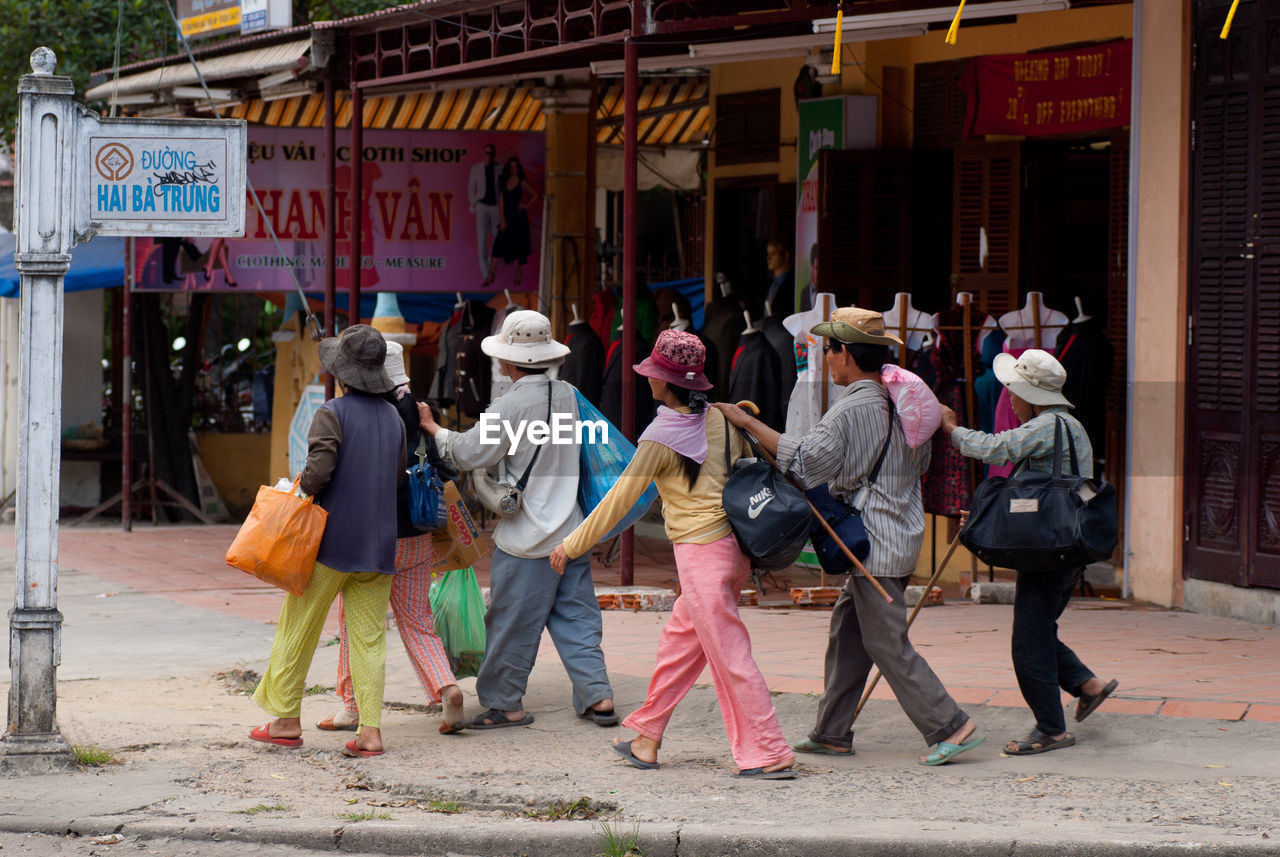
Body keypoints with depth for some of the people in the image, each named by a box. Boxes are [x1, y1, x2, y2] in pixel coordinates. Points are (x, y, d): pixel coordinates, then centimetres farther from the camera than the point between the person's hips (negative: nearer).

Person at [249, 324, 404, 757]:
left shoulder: (333, 413, -11)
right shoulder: (394, 418, 8)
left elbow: (319, 469, -21)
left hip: (331, 541, -5)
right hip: (378, 543, 5)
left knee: (297, 628, 8)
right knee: (369, 637, 4)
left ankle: (286, 719, 13)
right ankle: (370, 729, -5)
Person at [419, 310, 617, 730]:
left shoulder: (511, 405, -17)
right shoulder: (567, 395, 5)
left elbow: (471, 453, -17)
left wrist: (432, 428, -3)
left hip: (525, 537, -7)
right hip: (571, 528, 7)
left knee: (512, 624, 4)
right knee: (575, 616, 11)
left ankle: (503, 704, 11)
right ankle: (597, 695, 5)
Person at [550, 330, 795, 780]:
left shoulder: (661, 437, -12)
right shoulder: (724, 419, 6)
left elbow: (619, 499, -8)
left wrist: (572, 545, 2)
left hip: (700, 552, -8)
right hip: (733, 547, 8)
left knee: (729, 654, -3)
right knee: (679, 640, 18)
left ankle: (771, 755, -3)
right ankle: (647, 737, 26)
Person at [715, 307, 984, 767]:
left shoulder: (851, 410, -19)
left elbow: (805, 460, -20)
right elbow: (920, 461, 18)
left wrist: (749, 423, -15)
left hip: (875, 542, -9)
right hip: (902, 534, 9)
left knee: (887, 643, -4)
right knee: (846, 631, 15)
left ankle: (950, 727, -4)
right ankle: (832, 732, 19)